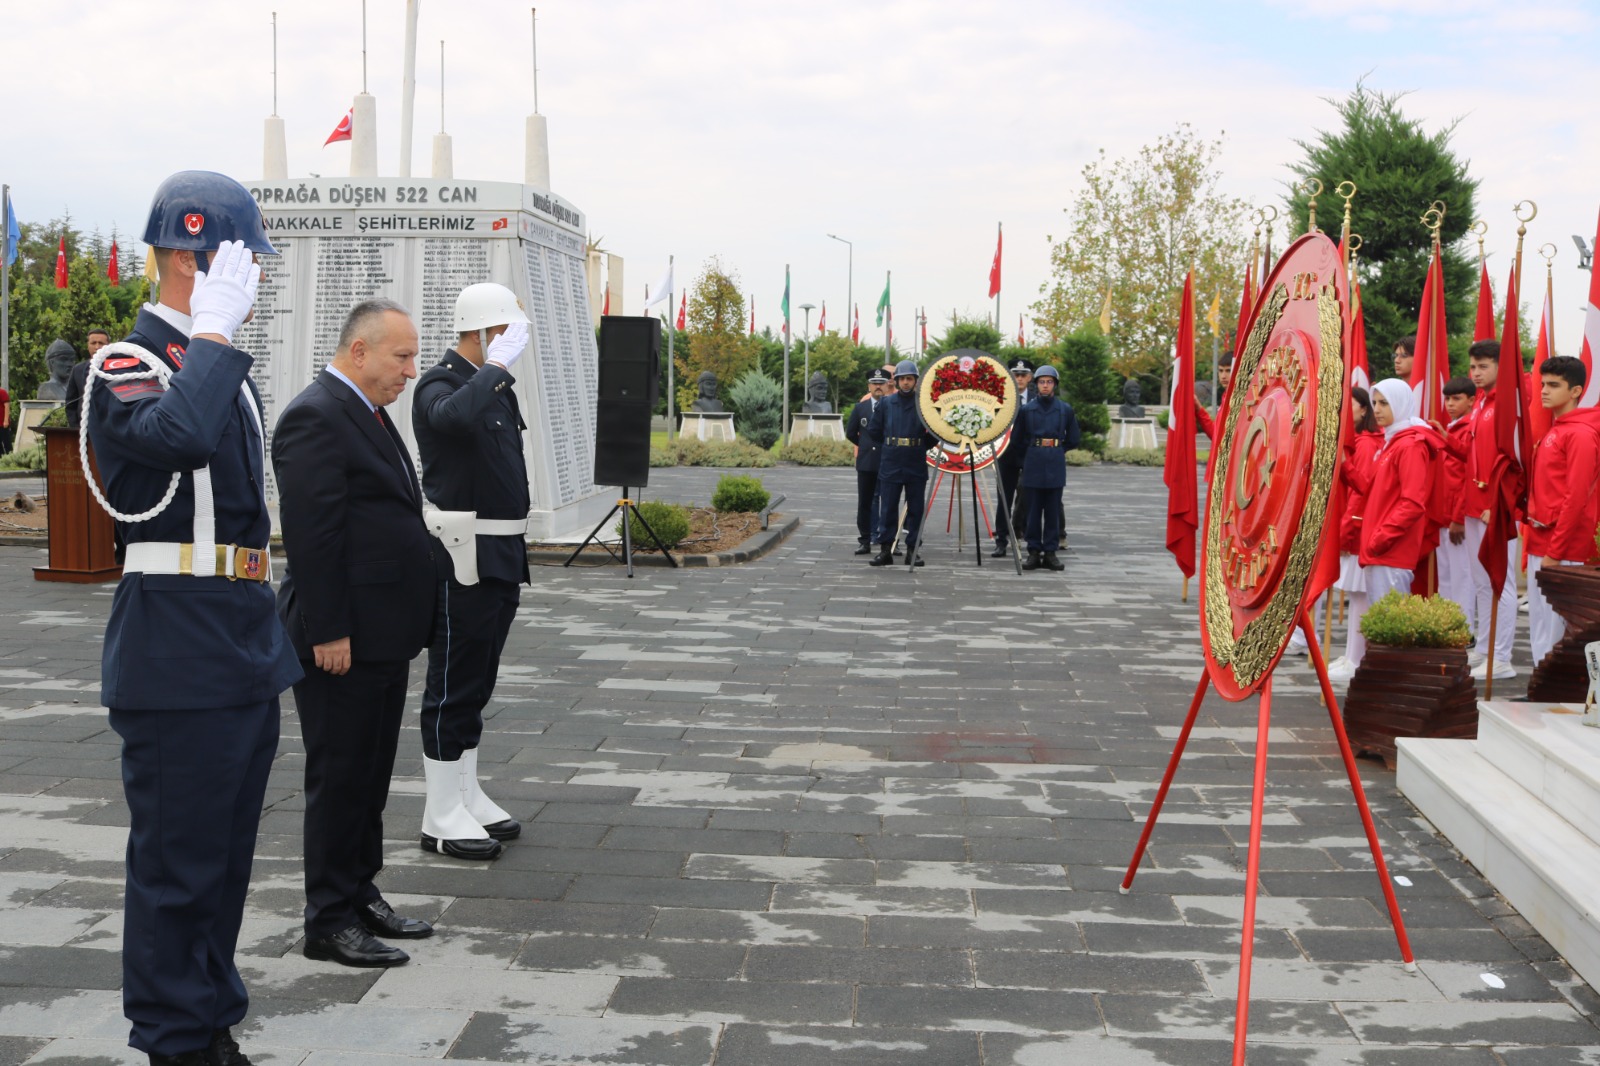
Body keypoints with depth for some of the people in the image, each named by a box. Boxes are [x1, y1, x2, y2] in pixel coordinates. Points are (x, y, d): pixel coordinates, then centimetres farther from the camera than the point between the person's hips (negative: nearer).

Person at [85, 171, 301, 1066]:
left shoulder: (223, 366, 16)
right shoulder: (130, 364, -11)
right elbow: (175, 436, -36)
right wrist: (213, 330, -24)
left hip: (246, 643, 9)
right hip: (178, 649, -9)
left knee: (227, 850, 16)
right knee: (176, 857, 1)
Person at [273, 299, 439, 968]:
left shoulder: (366, 414, 16)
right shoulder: (315, 417, -16)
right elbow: (309, 533, -21)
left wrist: (406, 623, 18)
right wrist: (329, 632, -22)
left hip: (383, 634, 10)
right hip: (343, 637, -10)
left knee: (371, 773, 16)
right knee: (339, 778, -1)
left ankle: (360, 896, 27)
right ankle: (329, 920, 9)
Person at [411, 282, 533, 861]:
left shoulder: (494, 385, 16)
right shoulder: (438, 385, -12)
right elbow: (453, 416, -38)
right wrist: (497, 364, -27)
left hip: (501, 556, 9)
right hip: (464, 558, -9)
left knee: (476, 683, 15)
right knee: (454, 685, -2)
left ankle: (466, 795, 25)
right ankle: (442, 816, 5)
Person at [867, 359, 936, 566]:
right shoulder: (886, 404, 4)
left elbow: (935, 433, 6)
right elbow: (873, 431, 13)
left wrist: (921, 447, 4)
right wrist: (889, 447, 11)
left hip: (916, 467, -1)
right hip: (890, 466, 1)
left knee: (916, 509, 4)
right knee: (887, 509, 1)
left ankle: (912, 549, 11)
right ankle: (885, 550, 4)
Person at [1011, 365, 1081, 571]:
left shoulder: (1065, 409, 4)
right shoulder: (1026, 410, 3)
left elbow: (1073, 440, 11)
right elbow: (1019, 439, 12)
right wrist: (1034, 451, 9)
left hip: (1056, 464, 0)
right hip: (1033, 465, 0)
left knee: (1053, 510, 2)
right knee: (1034, 509, 1)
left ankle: (1050, 552, 7)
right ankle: (1034, 552, 6)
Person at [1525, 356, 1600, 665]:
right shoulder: (1552, 432, 16)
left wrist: (1555, 552, -17)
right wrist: (1535, 543, 14)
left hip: (1562, 550, -9)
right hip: (1541, 544, 9)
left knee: (1554, 627, -7)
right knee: (1539, 625, 11)